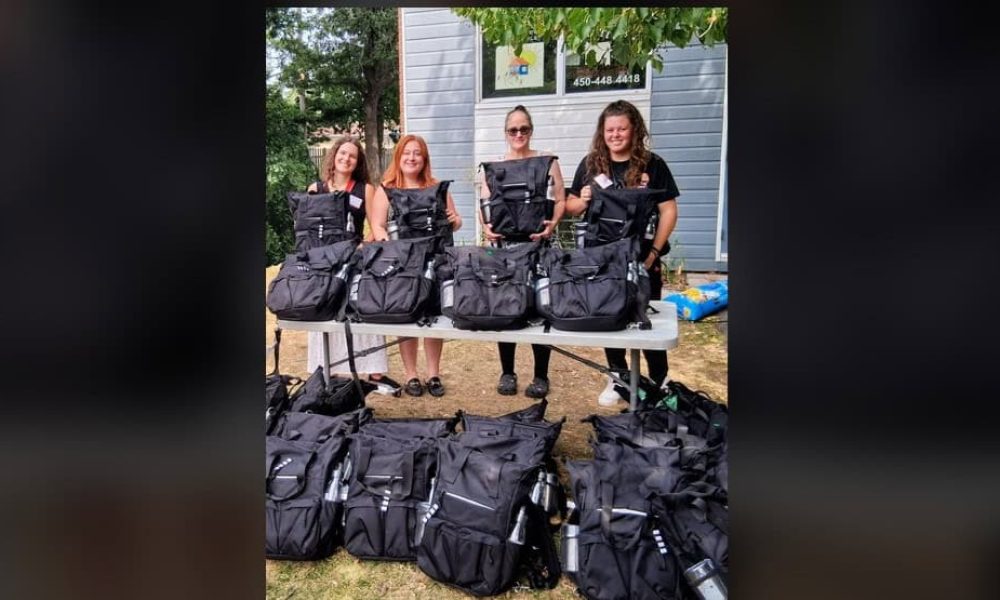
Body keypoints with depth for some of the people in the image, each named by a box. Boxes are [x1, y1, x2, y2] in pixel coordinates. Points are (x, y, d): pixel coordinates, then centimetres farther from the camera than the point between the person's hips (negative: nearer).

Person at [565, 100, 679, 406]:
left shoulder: (652, 165, -3)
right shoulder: (590, 164, 4)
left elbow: (668, 211, -4)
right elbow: (570, 207, 11)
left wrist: (654, 251, -11)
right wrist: (583, 200, -12)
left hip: (641, 258, -2)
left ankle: (660, 382, 24)